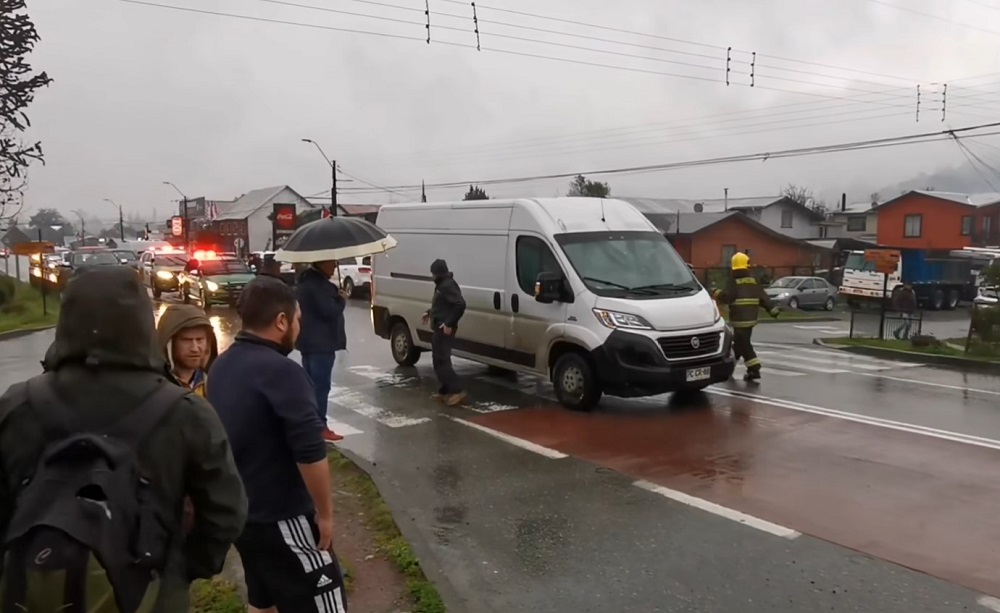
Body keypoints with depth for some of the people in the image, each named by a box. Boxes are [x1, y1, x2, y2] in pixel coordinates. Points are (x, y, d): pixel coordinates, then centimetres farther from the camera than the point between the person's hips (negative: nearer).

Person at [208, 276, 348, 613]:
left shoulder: (221, 367, 3)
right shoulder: (281, 371, -23)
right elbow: (311, 454, -26)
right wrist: (324, 513, -14)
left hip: (237, 511, 9)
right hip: (280, 517, -8)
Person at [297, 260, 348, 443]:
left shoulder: (308, 280, 14)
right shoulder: (317, 284, -21)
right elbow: (330, 310, -25)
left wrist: (337, 297, 8)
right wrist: (342, 300, -7)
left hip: (310, 340, 11)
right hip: (321, 342, -11)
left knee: (311, 383, 16)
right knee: (321, 385, -7)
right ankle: (319, 427, -5)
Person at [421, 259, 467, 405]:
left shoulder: (448, 285, -19)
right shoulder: (442, 285, 15)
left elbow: (460, 305, -29)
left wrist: (449, 323, -28)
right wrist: (429, 312, 28)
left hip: (444, 329, -11)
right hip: (440, 328, 11)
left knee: (441, 360, -13)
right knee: (439, 360, 14)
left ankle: (457, 391, -14)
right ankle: (445, 391, 20)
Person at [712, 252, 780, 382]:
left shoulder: (734, 281, -10)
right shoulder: (753, 280, 8)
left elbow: (727, 297, -16)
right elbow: (763, 297, 8)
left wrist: (717, 294, 1)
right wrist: (772, 309, 12)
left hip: (739, 318, -7)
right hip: (751, 317, 7)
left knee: (744, 345, -5)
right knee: (739, 342, 19)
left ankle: (754, 369, -12)